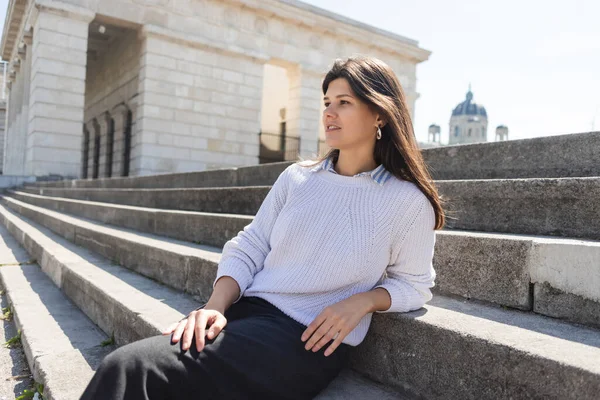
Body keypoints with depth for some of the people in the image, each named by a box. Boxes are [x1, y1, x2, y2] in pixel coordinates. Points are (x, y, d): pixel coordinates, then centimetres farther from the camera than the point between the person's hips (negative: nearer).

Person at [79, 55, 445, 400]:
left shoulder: (408, 201, -1)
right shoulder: (296, 178, 8)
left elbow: (414, 284, 7)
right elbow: (248, 249, 6)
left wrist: (362, 301, -12)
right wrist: (215, 306, -10)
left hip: (309, 342, -4)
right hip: (246, 311, 4)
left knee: (133, 368, -23)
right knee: (123, 365, -20)